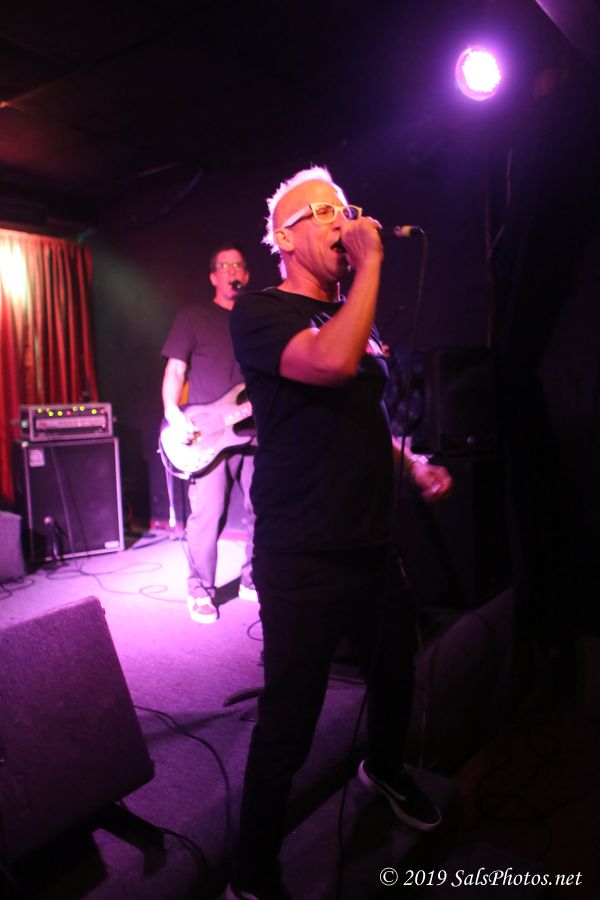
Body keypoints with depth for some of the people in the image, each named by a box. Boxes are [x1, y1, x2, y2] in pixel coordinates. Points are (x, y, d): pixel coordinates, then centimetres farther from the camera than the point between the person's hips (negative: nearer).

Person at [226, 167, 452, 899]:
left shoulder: (355, 315, 13)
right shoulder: (259, 312, -10)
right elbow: (333, 362, -32)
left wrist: (413, 464, 9)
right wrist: (371, 262, -20)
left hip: (374, 547, 8)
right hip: (303, 561, -8)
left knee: (395, 678, 25)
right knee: (287, 727, 1)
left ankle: (385, 769, 57)